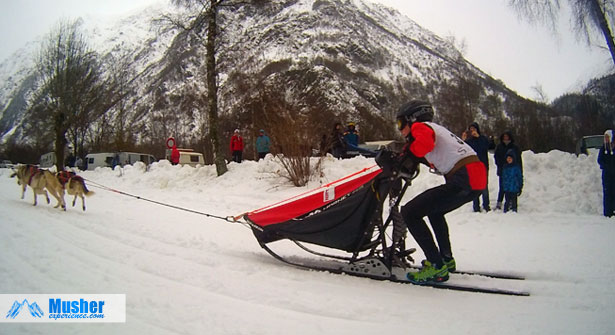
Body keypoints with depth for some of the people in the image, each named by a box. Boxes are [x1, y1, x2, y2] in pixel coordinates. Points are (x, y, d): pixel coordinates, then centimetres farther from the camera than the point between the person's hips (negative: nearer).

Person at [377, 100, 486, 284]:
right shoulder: (434, 128, 30)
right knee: (434, 210, 32)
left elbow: (425, 141, -23)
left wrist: (401, 159, -10)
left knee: (410, 212, -8)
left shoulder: (420, 126, 1)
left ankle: (436, 266, -8)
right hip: (477, 176, 10)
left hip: (464, 179, -10)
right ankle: (447, 259, 37)